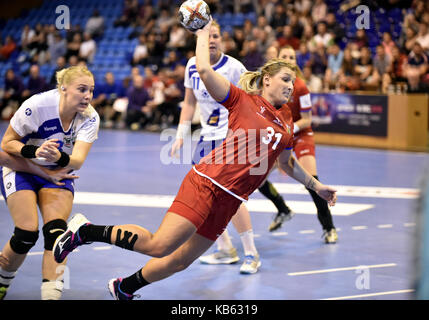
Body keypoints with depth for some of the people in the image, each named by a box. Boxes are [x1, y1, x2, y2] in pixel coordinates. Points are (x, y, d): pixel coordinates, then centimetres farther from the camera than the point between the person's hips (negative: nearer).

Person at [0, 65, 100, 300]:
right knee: (27, 234, -16)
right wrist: (35, 151, -36)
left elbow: (78, 161, -28)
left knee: (56, 230, -20)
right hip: (21, 170, -3)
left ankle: (51, 294, -18)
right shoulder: (37, 105, -26)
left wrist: (58, 157, -50)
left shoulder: (89, 118, -17)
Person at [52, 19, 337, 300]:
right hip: (208, 183, -7)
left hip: (230, 201, 7)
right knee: (159, 246, -19)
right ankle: (84, 231, -5)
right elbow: (204, 70, -12)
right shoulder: (242, 100, 0)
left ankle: (124, 288, 28)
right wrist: (204, 34, 0)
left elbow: (288, 163, 35)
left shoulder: (286, 124, 19)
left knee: (180, 261, 7)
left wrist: (316, 185, 37)